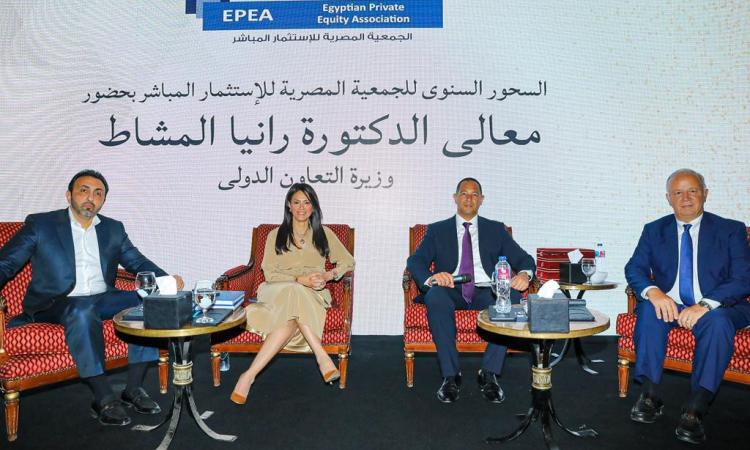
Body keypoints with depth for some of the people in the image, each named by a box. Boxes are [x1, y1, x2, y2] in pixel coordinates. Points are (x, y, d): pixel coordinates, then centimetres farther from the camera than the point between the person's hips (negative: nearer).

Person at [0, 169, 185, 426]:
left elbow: (138, 262, 13)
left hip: (103, 299, 4)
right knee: (83, 312, -38)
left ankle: (133, 389, -18)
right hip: (57, 304, -4)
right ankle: (103, 399, -32)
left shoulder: (113, 229, 17)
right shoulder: (40, 224, 6)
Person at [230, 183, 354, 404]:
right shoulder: (275, 235, 17)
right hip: (278, 293, 0)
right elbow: (269, 273, 4)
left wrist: (328, 275, -5)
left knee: (292, 317, -38)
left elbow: (348, 262, 17)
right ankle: (321, 355, -40)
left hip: (312, 296, 0)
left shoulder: (323, 234, 19)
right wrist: (300, 280, -14)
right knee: (293, 293, -40)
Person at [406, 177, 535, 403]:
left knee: (512, 298, -31)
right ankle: (450, 375, -25)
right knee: (435, 296, -36)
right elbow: (415, 261, 3)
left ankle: (489, 373, -20)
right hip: (450, 291, -1)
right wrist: (431, 277, -22)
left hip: (485, 292, 1)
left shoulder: (496, 229, 19)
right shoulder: (437, 230, 16)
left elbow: (524, 259, 11)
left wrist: (524, 274, -16)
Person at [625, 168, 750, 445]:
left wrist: (705, 305, -25)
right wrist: (653, 291, -23)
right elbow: (634, 268, 1)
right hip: (670, 304, 2)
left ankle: (694, 411, -33)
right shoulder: (654, 230, 10)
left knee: (717, 321, -35)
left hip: (718, 308, -2)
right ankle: (650, 397, -23)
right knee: (649, 310, -31)